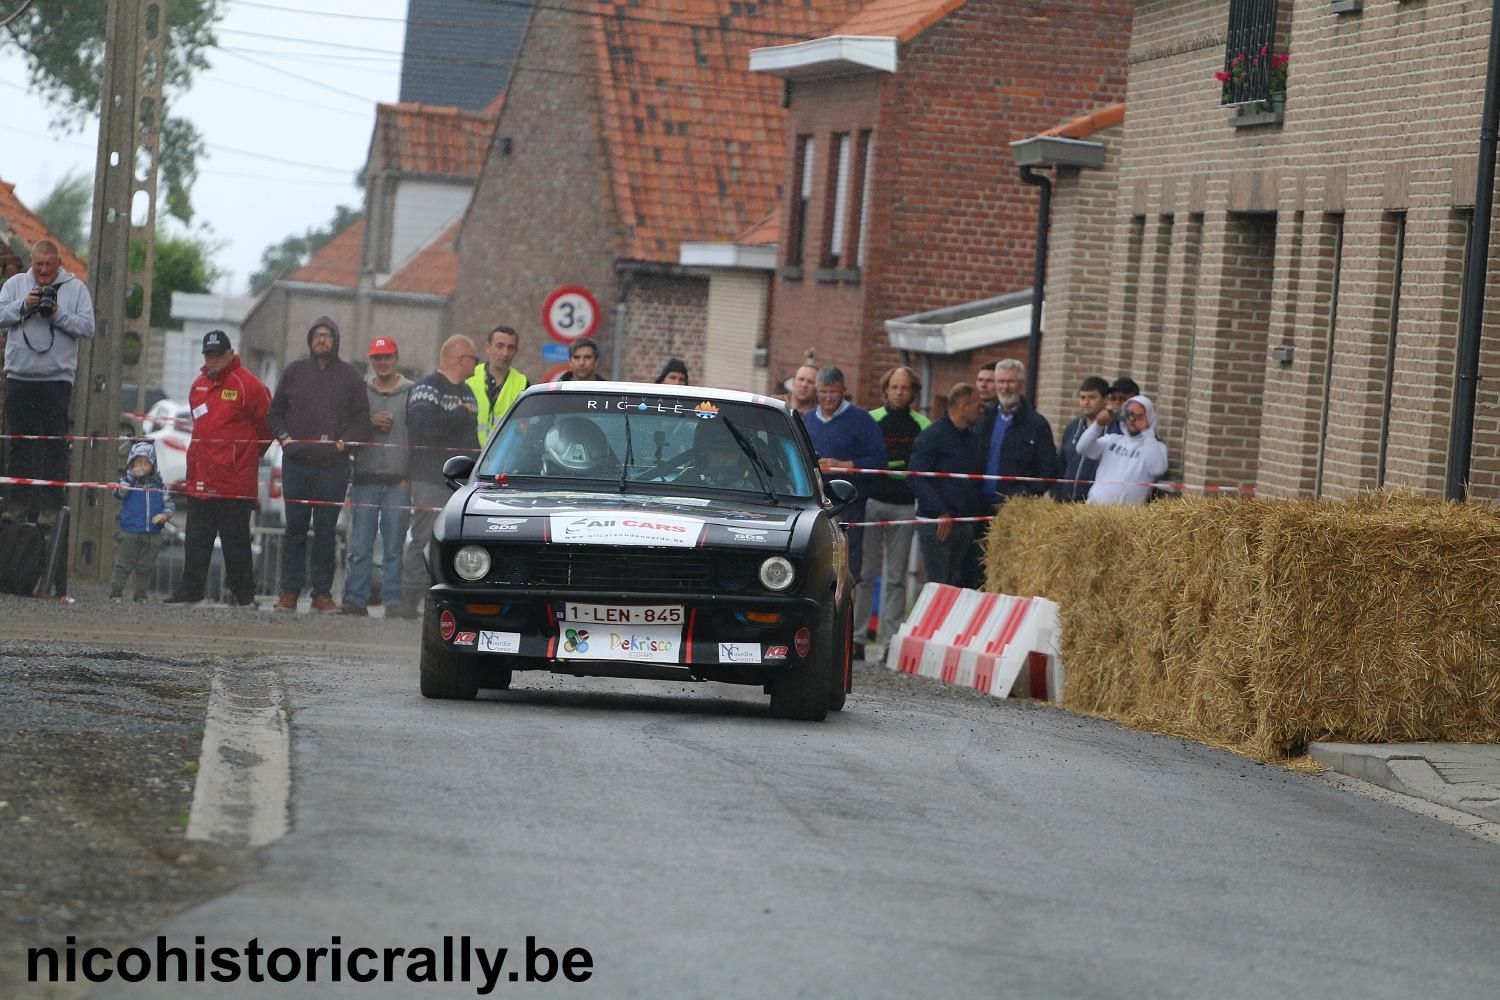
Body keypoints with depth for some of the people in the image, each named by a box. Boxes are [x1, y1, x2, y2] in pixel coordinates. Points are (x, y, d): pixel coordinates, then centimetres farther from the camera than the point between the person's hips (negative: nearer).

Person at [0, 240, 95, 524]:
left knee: (55, 446, -3)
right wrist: (24, 305, -13)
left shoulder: (76, 288, 4)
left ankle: (50, 507, -1)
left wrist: (58, 315, -14)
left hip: (57, 379, -2)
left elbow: (87, 327, -3)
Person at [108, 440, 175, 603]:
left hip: (152, 534, 3)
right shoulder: (128, 481, 0)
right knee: (123, 565, -1)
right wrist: (132, 476, -20)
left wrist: (165, 514, -10)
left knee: (145, 568, 10)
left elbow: (169, 503, 10)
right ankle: (116, 594, 2)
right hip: (129, 532, -3)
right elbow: (119, 493, -18)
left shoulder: (159, 485, 7)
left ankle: (141, 596, 18)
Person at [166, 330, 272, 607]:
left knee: (235, 538, -2)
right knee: (196, 537, 8)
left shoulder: (247, 385, -7)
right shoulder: (199, 385, 15)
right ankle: (190, 589, 13)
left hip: (235, 479, -7)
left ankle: (243, 591, 4)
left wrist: (245, 456, 8)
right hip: (200, 478, 7)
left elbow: (267, 425, -2)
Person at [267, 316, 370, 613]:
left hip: (333, 466, -1)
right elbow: (275, 411, 15)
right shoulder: (295, 371, 10)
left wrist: (345, 440, -11)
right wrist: (284, 436, -2)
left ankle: (322, 593, 5)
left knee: (325, 531, 1)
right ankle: (289, 591, 5)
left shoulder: (349, 375, 6)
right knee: (295, 528, 3)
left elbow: (362, 418, 6)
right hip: (295, 463, 1)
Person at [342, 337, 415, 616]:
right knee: (360, 545, -2)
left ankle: (393, 600, 1)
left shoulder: (411, 393, 5)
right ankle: (355, 599, 0)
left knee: (394, 546, -1)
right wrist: (369, 423, -9)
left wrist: (411, 477, -6)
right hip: (365, 478, 2)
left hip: (399, 482, -2)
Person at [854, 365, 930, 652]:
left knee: (896, 577, 4)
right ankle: (856, 634, 0)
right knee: (864, 572, -3)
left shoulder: (923, 426, 8)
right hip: (872, 503, -2)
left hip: (905, 507, 2)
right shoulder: (869, 421, 3)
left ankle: (890, 637, 7)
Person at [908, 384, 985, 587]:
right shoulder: (931, 437, -8)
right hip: (936, 524, -7)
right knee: (939, 587, -6)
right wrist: (941, 513, -18)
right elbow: (917, 478, -14)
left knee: (959, 585, 7)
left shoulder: (975, 436, 13)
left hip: (965, 523, 7)